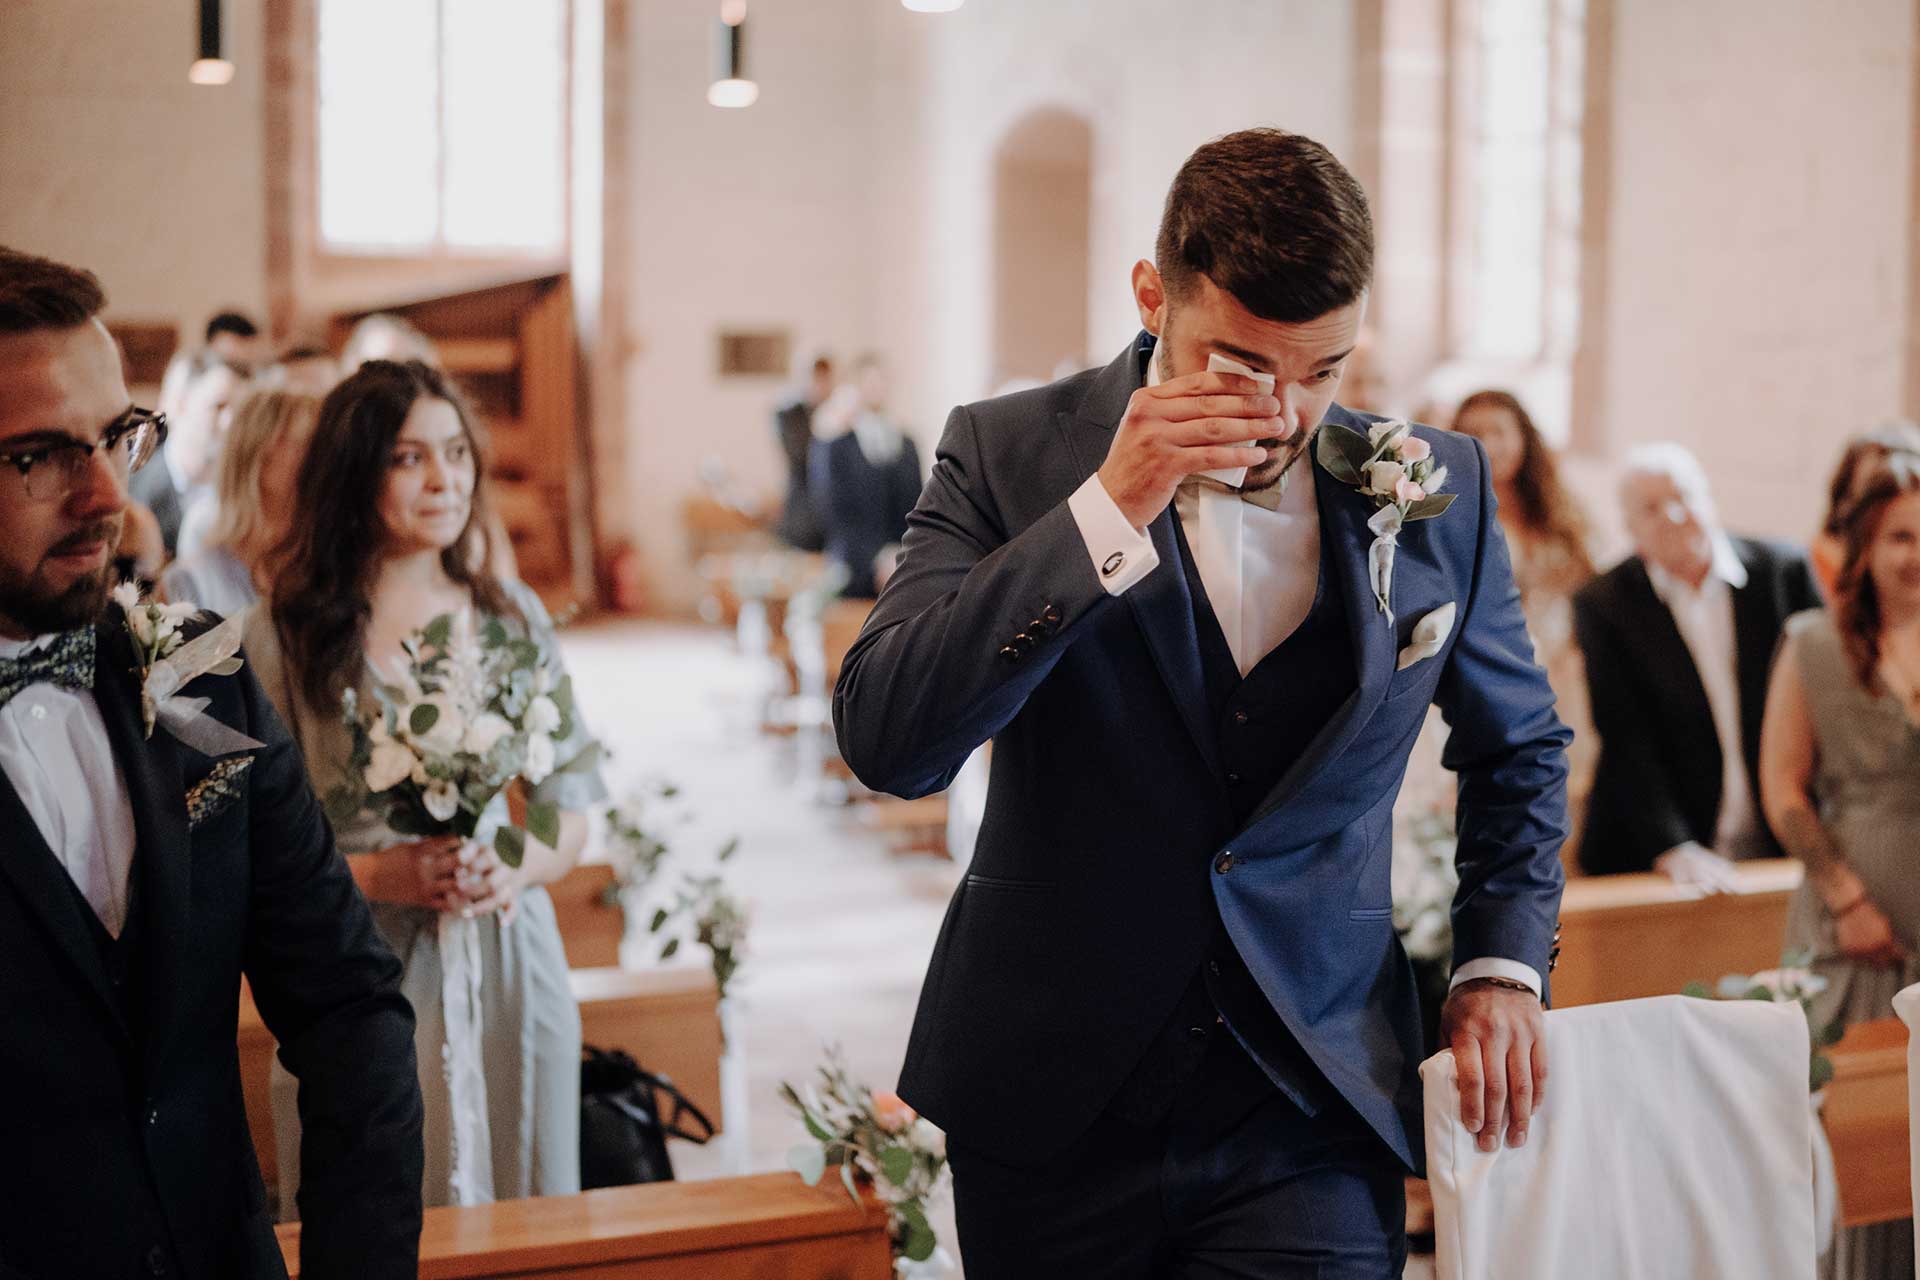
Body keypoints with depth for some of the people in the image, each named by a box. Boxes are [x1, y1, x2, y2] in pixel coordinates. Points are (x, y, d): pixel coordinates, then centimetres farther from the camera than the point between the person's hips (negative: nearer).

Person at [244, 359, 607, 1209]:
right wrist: (380, 876, -16)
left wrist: (514, 870, -10)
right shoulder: (283, 636, -4)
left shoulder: (512, 615, 7)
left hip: (507, 963, 3)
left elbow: (570, 807, 9)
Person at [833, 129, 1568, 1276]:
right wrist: (1107, 511, -24)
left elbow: (1521, 748, 17)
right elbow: (885, 741, -19)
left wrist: (1503, 965, 5)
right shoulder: (1012, 453, -6)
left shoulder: (1438, 488, 0)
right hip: (1055, 1112, 0)